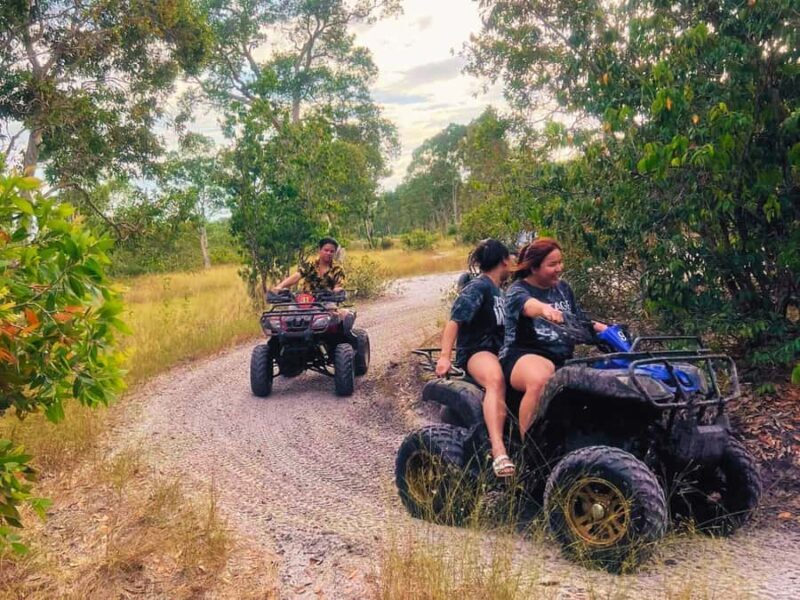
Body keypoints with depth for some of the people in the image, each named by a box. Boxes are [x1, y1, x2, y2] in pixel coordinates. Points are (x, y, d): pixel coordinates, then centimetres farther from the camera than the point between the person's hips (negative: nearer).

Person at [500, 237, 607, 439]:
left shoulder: (563, 288, 20)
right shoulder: (518, 290, -1)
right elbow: (528, 305, -26)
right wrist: (545, 309, -50)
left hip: (563, 358, 6)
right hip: (523, 355, -6)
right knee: (541, 381, -40)